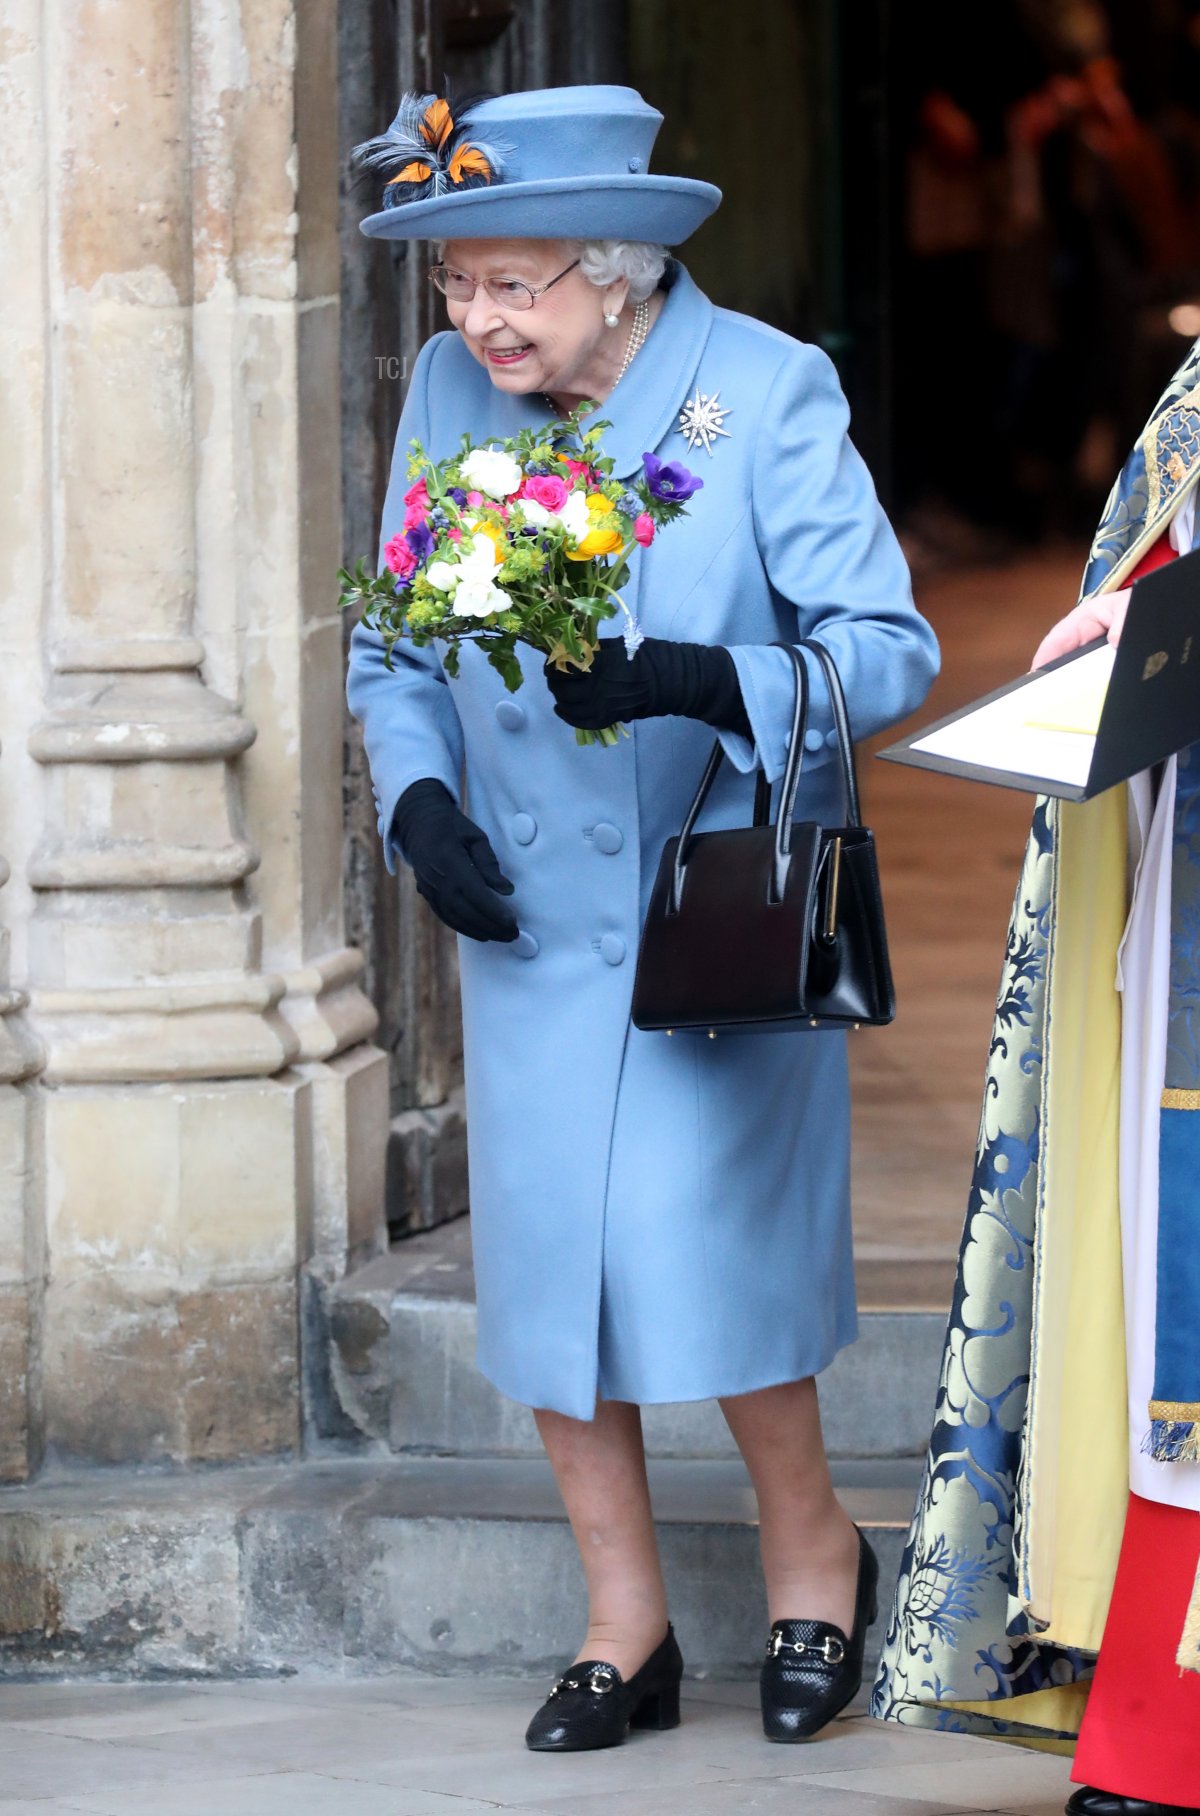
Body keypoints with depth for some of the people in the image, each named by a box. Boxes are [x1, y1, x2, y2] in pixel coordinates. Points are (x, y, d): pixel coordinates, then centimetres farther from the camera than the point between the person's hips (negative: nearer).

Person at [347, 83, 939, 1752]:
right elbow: (391, 650, 12)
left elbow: (889, 648, -13)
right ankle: (627, 1633, 17)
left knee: (697, 1243, -10)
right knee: (546, 1262, 4)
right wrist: (419, 799, -7)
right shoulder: (451, 393, 1)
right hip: (530, 922, 4)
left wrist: (695, 682, -29)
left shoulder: (765, 394, -12)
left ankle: (810, 1542, 17)